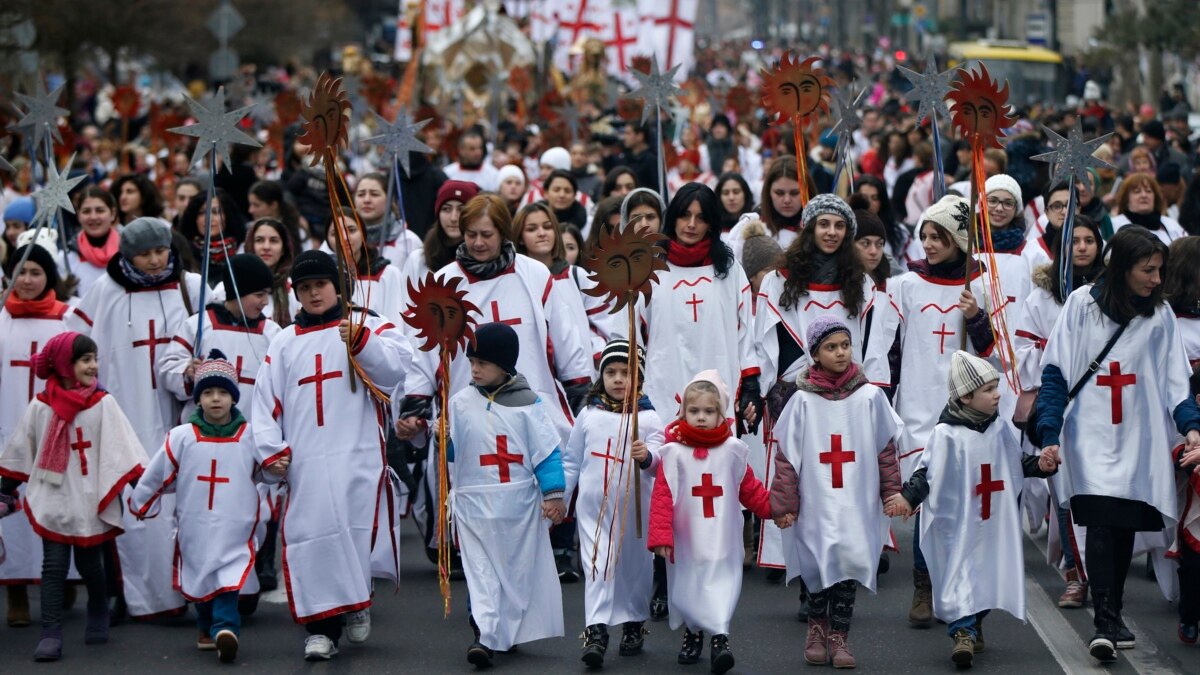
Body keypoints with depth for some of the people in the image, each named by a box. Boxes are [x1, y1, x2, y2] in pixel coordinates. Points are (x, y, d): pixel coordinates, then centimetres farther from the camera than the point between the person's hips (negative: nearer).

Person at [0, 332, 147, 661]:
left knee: (89, 564, 12)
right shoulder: (41, 406, -2)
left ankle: (98, 617, 37)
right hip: (53, 500, 0)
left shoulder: (103, 404, -5)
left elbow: (124, 448, -7)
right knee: (54, 566, -3)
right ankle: (51, 634, -3)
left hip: (91, 501, 0)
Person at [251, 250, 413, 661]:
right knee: (310, 537, -4)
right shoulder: (284, 343, 17)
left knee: (357, 531, -11)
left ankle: (357, 601, 14)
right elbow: (266, 402, 13)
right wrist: (271, 451, 1)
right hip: (304, 462, 3)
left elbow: (397, 365, -11)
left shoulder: (368, 327, 8)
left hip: (358, 457, -3)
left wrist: (362, 343, -27)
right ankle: (321, 626, 1)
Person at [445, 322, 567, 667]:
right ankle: (483, 633, -11)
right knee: (480, 570, -5)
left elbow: (547, 450, -4)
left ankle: (508, 633, 23)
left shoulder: (528, 403, -5)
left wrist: (554, 494, -8)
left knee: (518, 569, 10)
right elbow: (448, 450, 4)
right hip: (474, 504, 1)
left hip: (519, 504, 0)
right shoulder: (460, 403, 1)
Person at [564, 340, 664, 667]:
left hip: (634, 508, 0)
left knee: (635, 564, 12)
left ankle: (634, 624, 29)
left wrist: (647, 457, -34)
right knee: (596, 566, -8)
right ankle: (596, 632, -14)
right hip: (593, 506, 0)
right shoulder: (588, 415, 4)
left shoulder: (648, 417, -2)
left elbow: (660, 461, -12)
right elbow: (571, 462, 12)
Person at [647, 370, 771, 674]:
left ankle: (720, 638, -8)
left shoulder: (732, 450, 1)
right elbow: (662, 496, -10)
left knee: (721, 585, -9)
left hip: (722, 541, 0)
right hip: (686, 543, 0)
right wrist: (660, 535, -15)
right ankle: (692, 633, 30)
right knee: (687, 588, 11)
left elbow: (750, 489, 11)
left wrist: (774, 508, 5)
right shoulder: (673, 452, -7)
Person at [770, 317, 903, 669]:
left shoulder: (870, 396, 0)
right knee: (817, 566, 3)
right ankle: (817, 625, 27)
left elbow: (886, 449, 7)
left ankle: (838, 635, 16)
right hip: (816, 503, -1)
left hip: (858, 504, 1)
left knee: (849, 563, 2)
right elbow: (787, 456, 0)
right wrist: (783, 504, -2)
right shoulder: (803, 401, -3)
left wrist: (893, 492, 3)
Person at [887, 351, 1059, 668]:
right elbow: (928, 472, -15)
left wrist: (1040, 465, 3)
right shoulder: (947, 434, -14)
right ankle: (962, 632, -12)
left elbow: (1017, 463, 19)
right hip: (957, 525, -6)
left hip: (993, 525, 6)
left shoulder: (1000, 429, 5)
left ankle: (974, 626, 29)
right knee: (959, 572, -11)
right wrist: (908, 497, -27)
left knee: (987, 574, 13)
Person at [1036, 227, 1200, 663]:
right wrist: (1050, 434, -8)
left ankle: (1112, 616, 20)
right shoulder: (1082, 304, -1)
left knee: (1126, 529, 5)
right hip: (1091, 441, -3)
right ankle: (1105, 625, -20)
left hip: (1140, 444, 3)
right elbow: (1055, 373, -1)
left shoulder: (1160, 315, 7)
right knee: (1102, 525, -15)